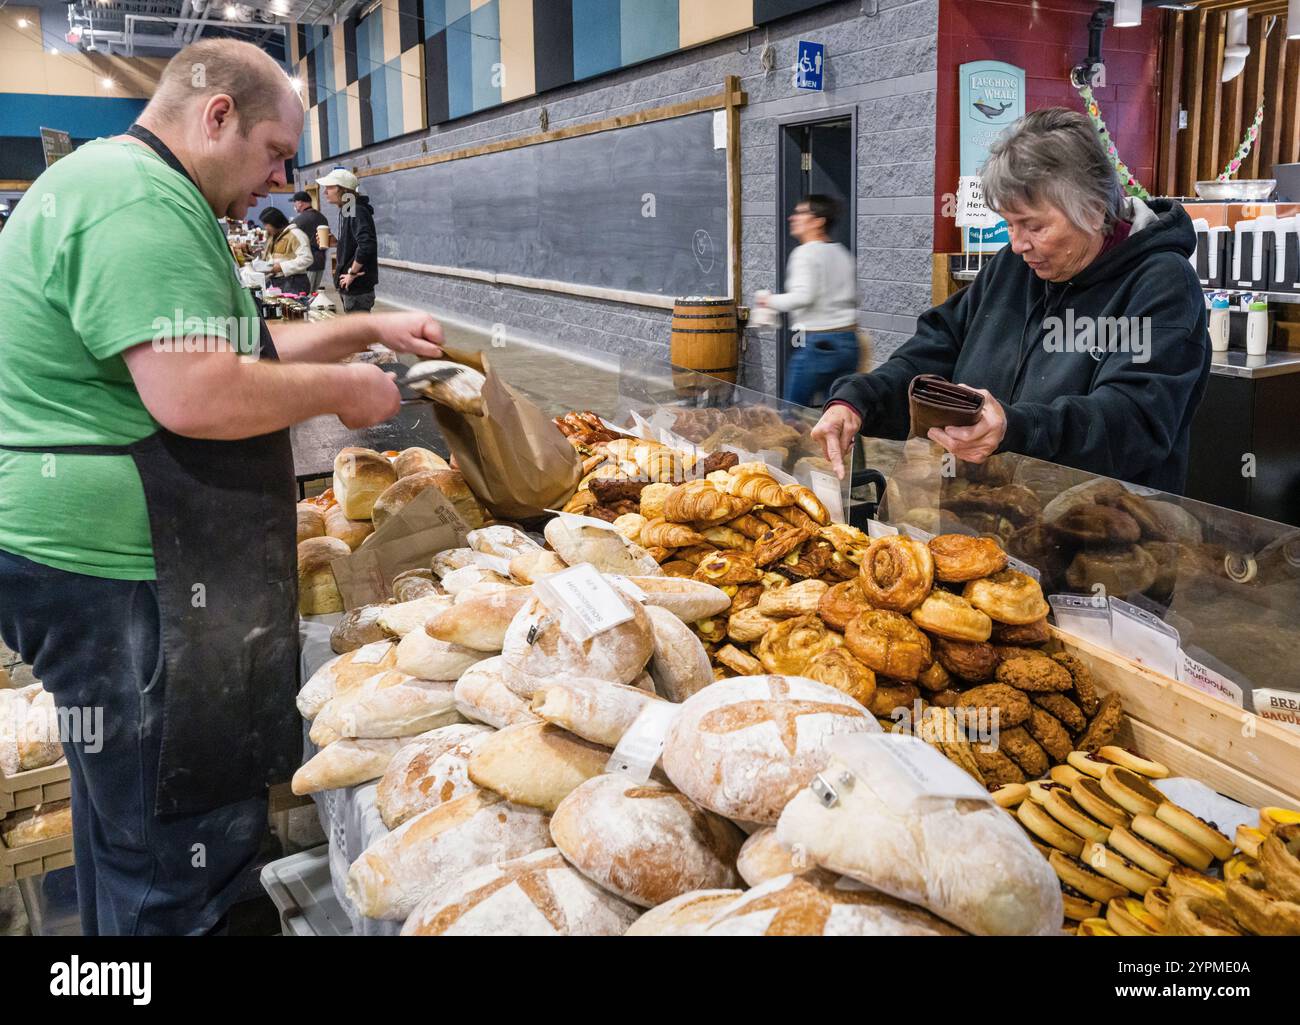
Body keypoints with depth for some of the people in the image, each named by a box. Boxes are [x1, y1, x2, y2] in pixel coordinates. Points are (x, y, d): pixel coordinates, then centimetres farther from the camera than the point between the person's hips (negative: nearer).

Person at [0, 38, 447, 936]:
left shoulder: (141, 195, 18)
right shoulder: (139, 203, -18)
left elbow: (231, 349, 25)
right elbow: (200, 396, -28)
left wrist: (367, 330, 17)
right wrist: (342, 388, -13)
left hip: (112, 559, 11)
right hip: (125, 584, -11)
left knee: (123, 801, 23)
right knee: (183, 842, -1)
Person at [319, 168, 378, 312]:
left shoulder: (357, 212, -17)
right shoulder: (345, 211, 12)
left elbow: (367, 245, -30)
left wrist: (352, 273, -21)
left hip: (358, 287, -10)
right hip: (349, 286, 10)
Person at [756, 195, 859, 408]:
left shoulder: (805, 253, -8)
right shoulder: (842, 253, 15)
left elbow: (802, 296, -20)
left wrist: (771, 301, -6)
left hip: (816, 343, -7)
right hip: (848, 342, 7)